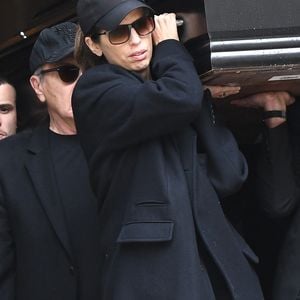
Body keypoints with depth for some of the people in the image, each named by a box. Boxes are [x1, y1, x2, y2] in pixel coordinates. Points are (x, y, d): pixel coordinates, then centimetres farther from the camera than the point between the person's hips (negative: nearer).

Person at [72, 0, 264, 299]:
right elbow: (181, 97, -21)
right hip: (150, 274, -6)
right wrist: (169, 46, -2)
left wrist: (203, 99, 1)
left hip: (217, 265, 6)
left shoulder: (170, 82, 16)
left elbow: (228, 176, 4)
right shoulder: (95, 90, -2)